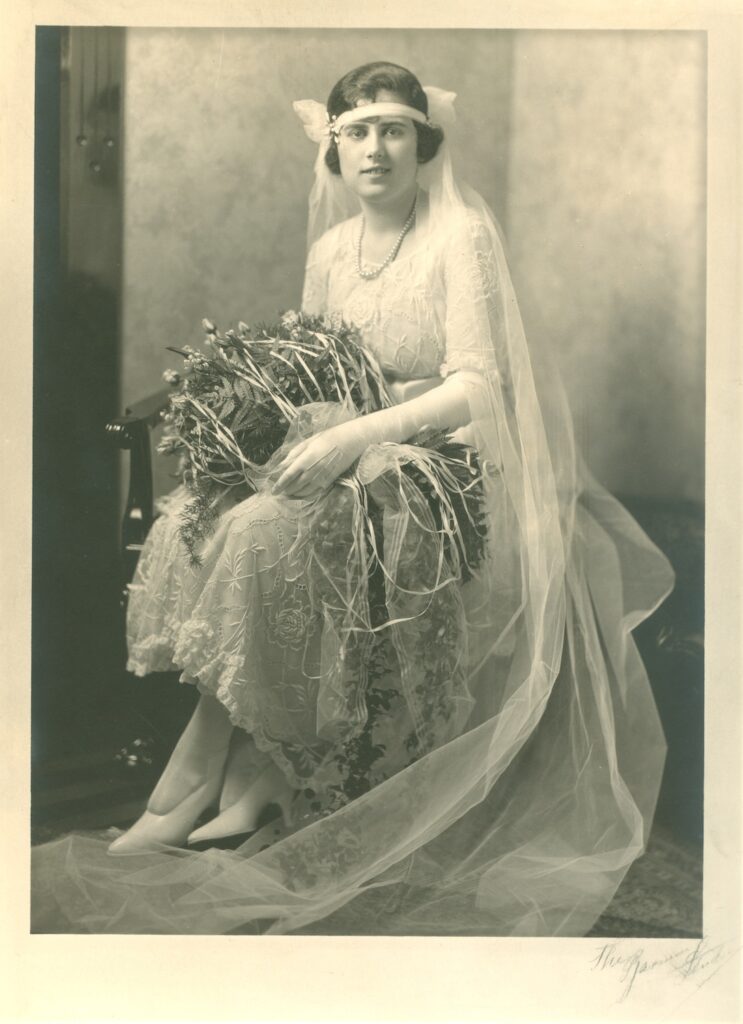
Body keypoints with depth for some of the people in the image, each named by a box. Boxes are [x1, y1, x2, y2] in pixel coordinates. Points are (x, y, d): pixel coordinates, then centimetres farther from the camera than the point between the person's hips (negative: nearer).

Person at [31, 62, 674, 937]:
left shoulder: (461, 233, -8)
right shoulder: (330, 248, 13)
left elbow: (478, 386, -16)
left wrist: (355, 435, -26)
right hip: (347, 454, 7)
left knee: (269, 534, -31)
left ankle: (186, 796, -20)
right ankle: (244, 785, -20)